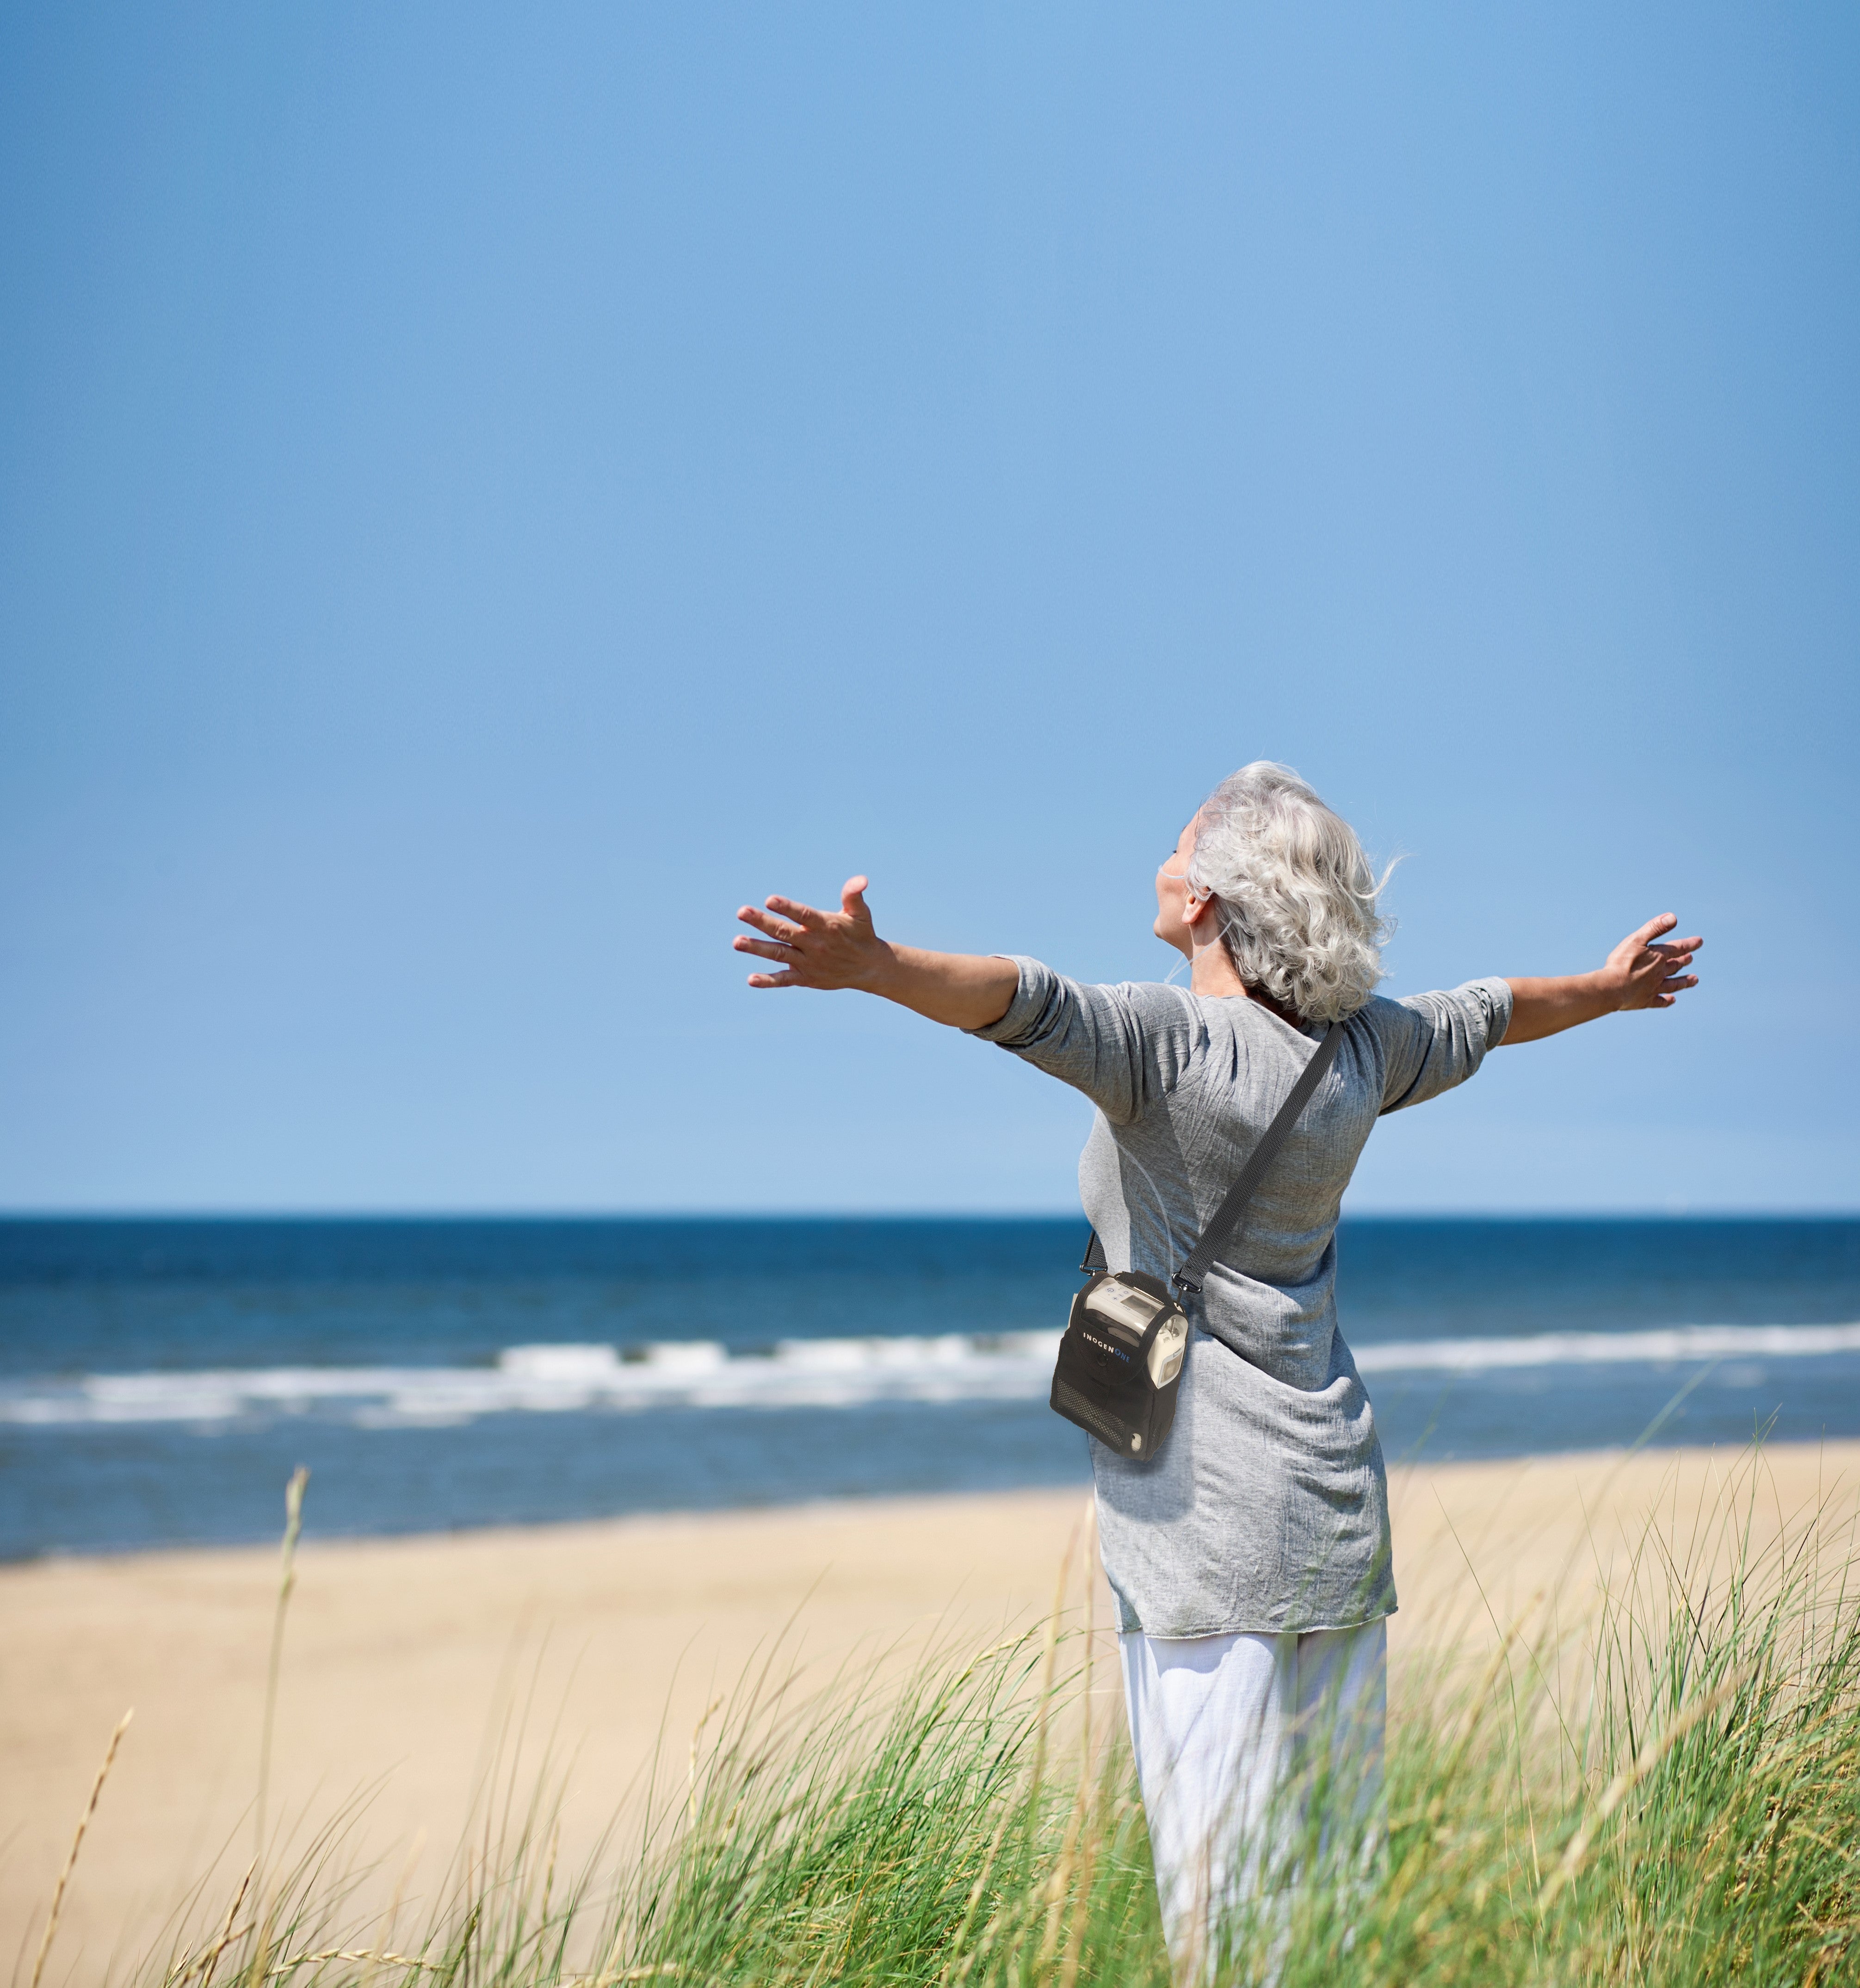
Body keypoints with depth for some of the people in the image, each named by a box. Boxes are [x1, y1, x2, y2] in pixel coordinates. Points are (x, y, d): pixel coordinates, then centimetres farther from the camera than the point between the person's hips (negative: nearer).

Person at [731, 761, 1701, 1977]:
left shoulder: (1172, 1042, -13)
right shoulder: (1360, 1049, 8)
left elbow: (1029, 1003, -31)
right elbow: (1489, 1016, 26)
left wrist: (871, 965, -46)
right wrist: (1608, 989, 45)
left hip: (1210, 1511, -7)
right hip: (1336, 1506, 7)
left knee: (1221, 1889, -5)